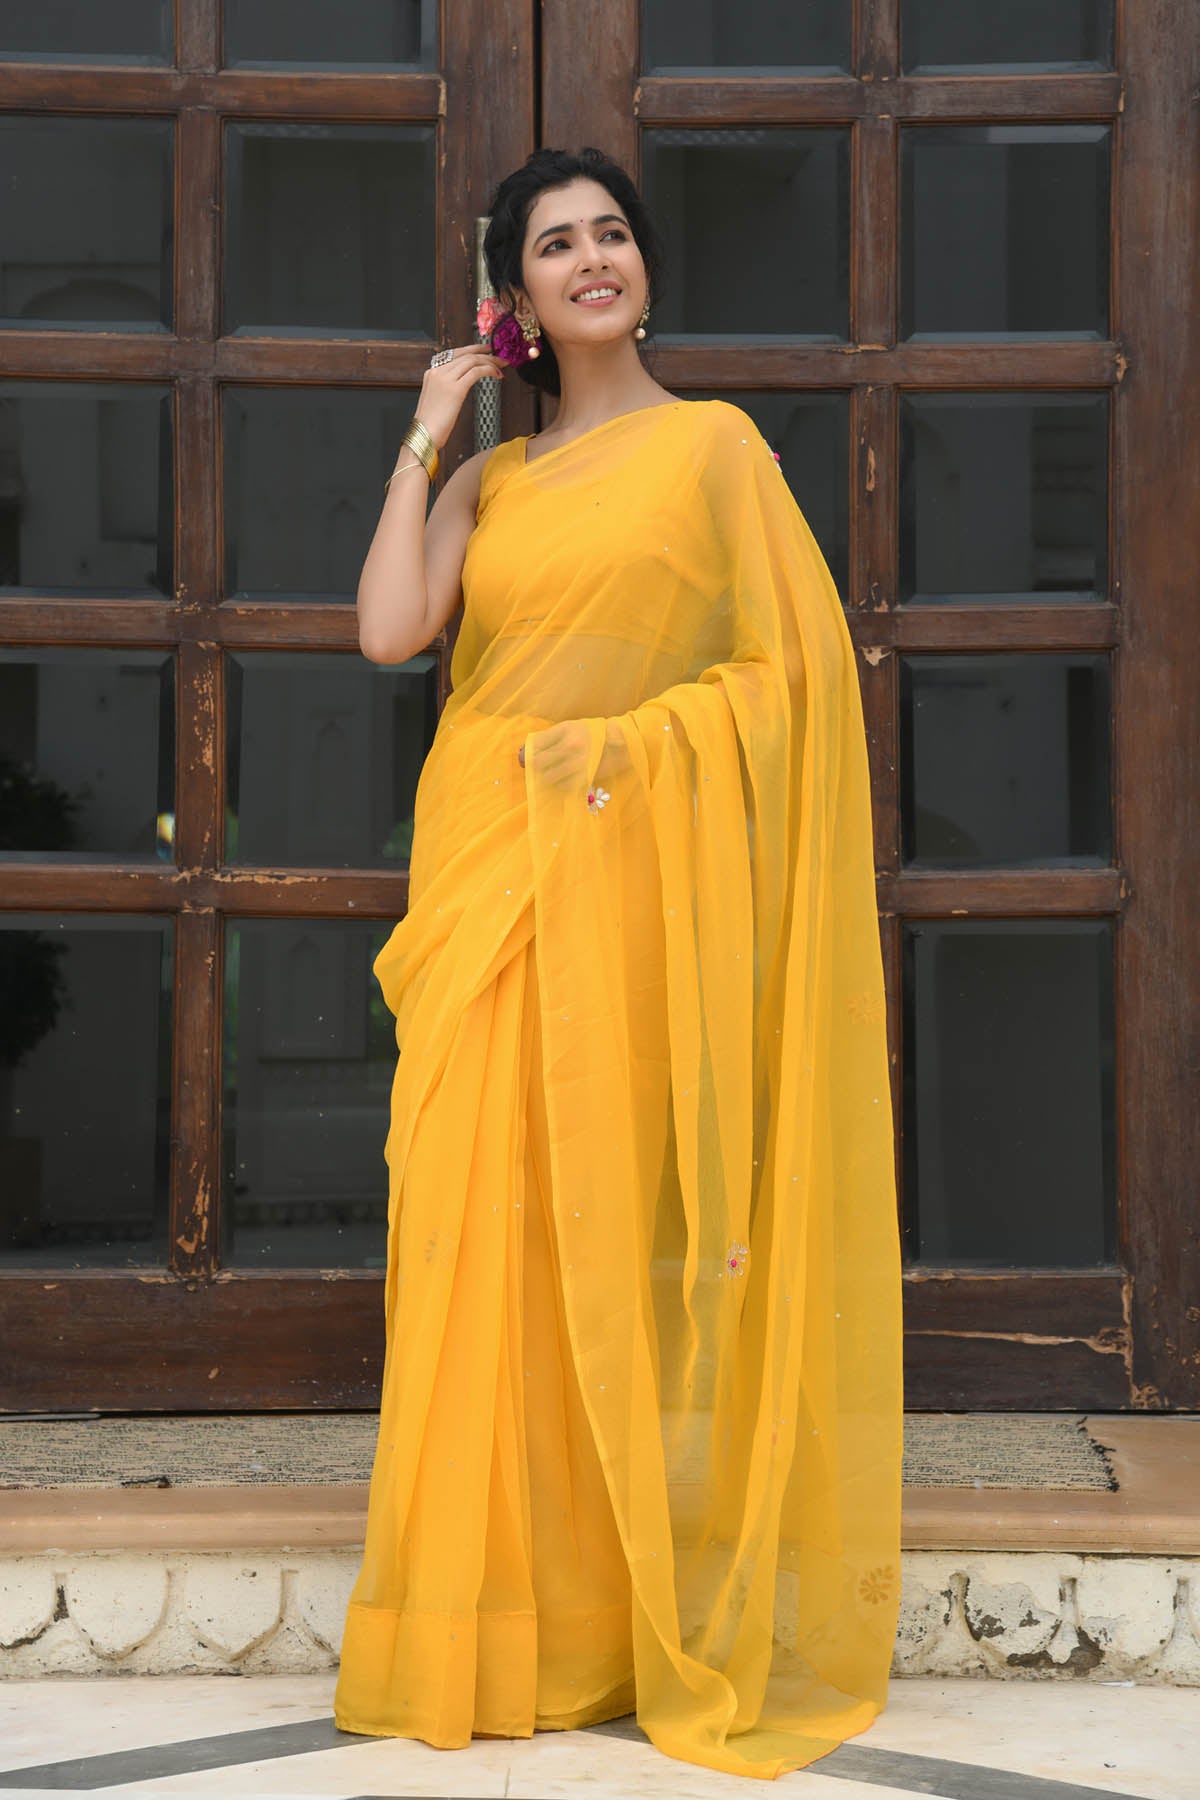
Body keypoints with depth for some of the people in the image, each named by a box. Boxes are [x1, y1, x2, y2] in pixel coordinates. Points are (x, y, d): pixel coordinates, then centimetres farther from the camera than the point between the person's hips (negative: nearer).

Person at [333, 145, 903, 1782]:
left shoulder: (711, 442, 5)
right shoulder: (488, 479, 16)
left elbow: (791, 664, -1)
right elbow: (390, 629, -1)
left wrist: (627, 742, -12)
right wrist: (426, 433, 6)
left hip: (632, 877, -3)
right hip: (487, 876, 4)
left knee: (624, 1237, -4)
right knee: (483, 1234, 0)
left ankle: (645, 1622, 7)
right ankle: (495, 1629, 8)